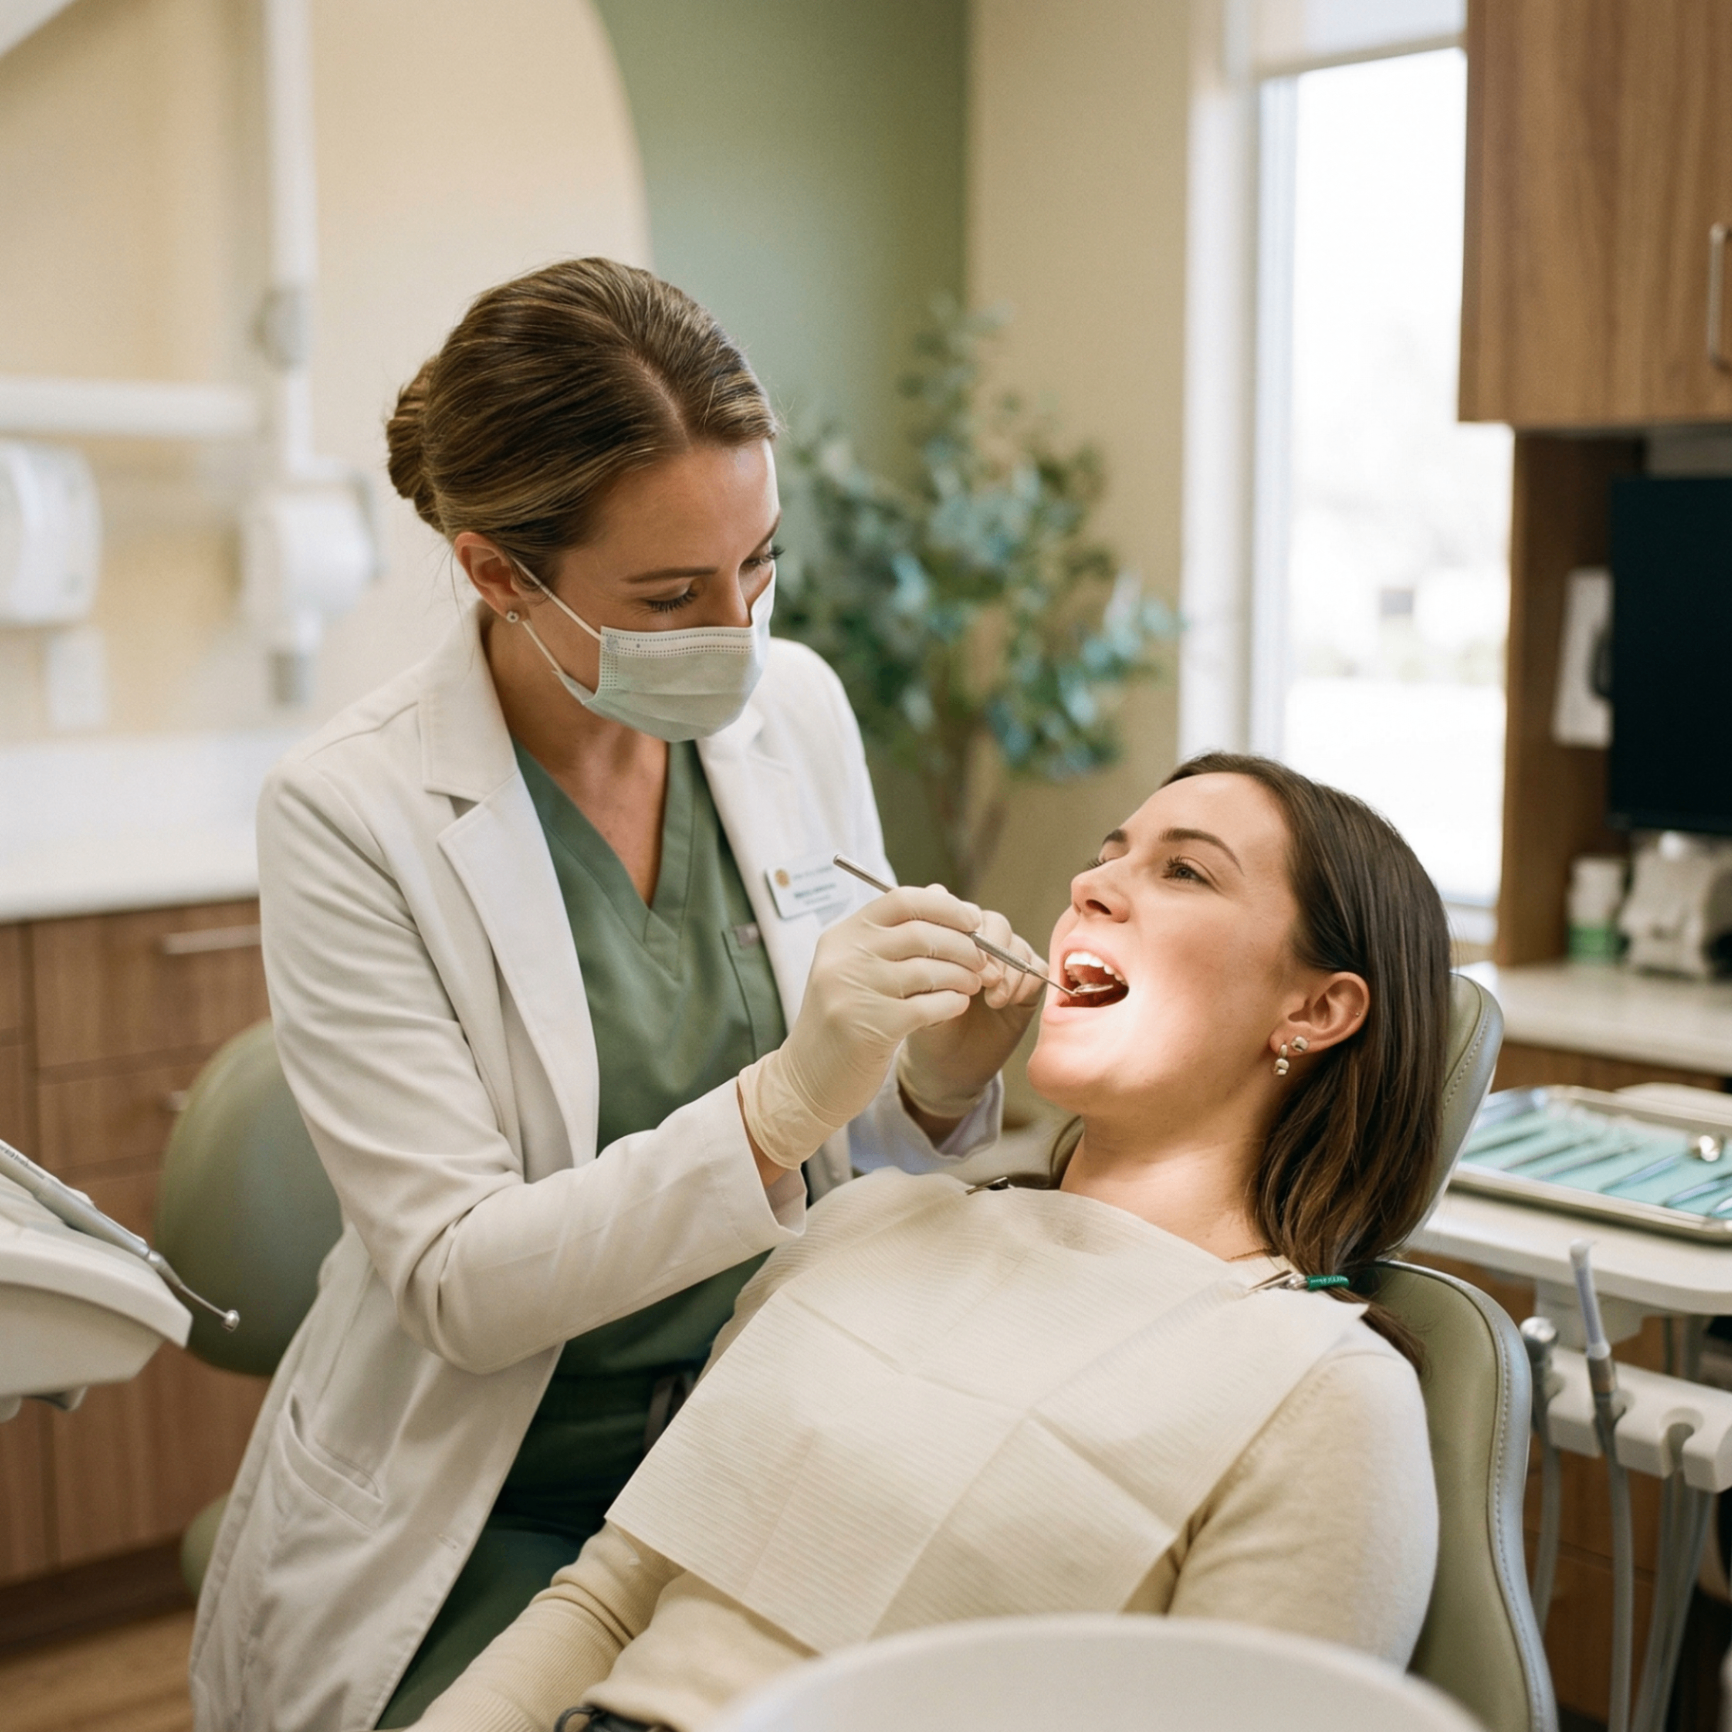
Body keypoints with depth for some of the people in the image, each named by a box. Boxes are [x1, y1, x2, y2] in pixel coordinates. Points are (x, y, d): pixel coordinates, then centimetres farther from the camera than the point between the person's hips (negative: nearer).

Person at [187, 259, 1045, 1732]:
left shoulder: (795, 706, -2)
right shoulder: (350, 814, -15)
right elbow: (460, 1282, -17)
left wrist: (936, 1081, -14)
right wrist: (786, 1100, -28)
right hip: (485, 1519, -3)